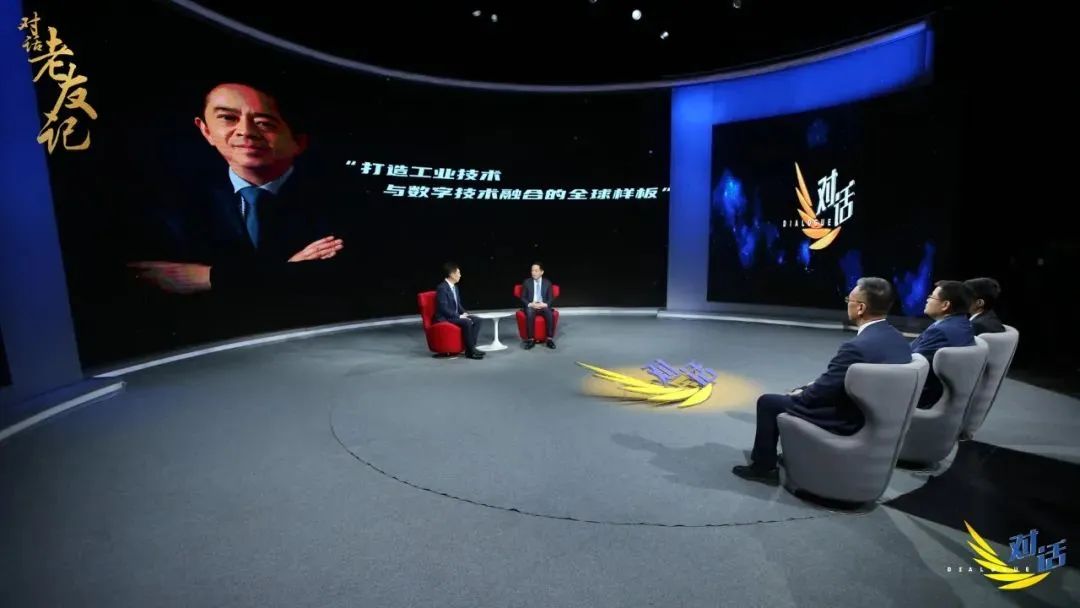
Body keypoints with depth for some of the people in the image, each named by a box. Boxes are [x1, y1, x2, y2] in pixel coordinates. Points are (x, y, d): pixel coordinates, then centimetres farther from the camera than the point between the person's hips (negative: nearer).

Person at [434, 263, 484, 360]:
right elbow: (444, 308, -23)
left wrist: (464, 313, 1)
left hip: (455, 315, 10)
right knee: (467, 323, -30)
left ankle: (470, 347, -8)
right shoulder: (442, 288, -17)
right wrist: (459, 316, -21)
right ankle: (471, 351, -22)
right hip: (444, 318, -10)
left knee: (476, 321, -5)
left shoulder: (455, 287, 12)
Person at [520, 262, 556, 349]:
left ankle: (550, 339, -28)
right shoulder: (526, 282, 8)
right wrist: (530, 304, -15)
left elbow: (551, 298, 5)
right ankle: (530, 340, -31)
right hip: (530, 306, 0)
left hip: (543, 306, 1)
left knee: (550, 315, -33)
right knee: (529, 315, -36)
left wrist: (545, 304, -16)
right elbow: (523, 298, 4)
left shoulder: (547, 283, 9)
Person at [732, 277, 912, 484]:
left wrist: (799, 395, 1)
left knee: (768, 402, 5)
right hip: (873, 414, 9)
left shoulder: (857, 346, -29)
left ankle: (763, 466, 18)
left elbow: (822, 392, -20)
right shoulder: (897, 339, 0)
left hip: (847, 421, -9)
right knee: (802, 392, 28)